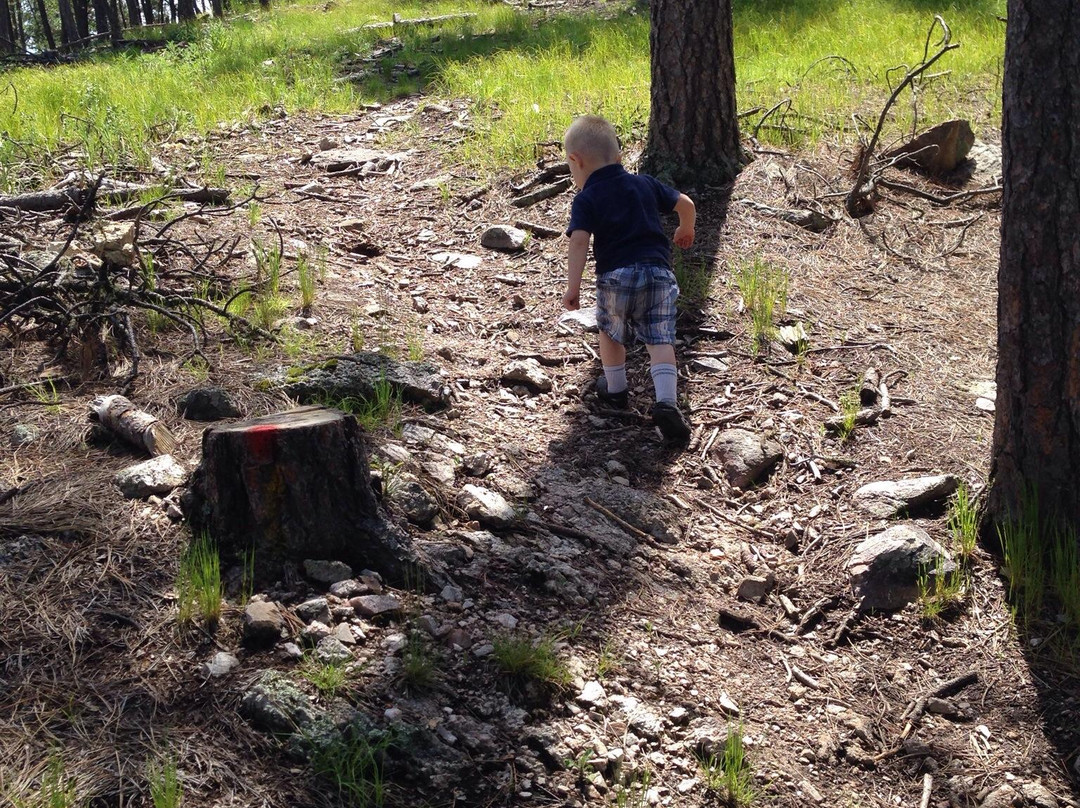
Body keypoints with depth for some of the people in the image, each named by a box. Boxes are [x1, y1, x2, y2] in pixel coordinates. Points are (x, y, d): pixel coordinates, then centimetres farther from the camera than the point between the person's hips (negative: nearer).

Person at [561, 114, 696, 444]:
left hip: (616, 275, -3)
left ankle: (615, 388, 36)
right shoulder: (644, 183, 14)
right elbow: (685, 203, 17)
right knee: (660, 339, 3)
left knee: (611, 332, 22)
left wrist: (573, 286, -15)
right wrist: (685, 230, 37)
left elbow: (579, 242, -13)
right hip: (658, 271, 3)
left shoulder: (586, 199, 0)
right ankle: (666, 401, -13)